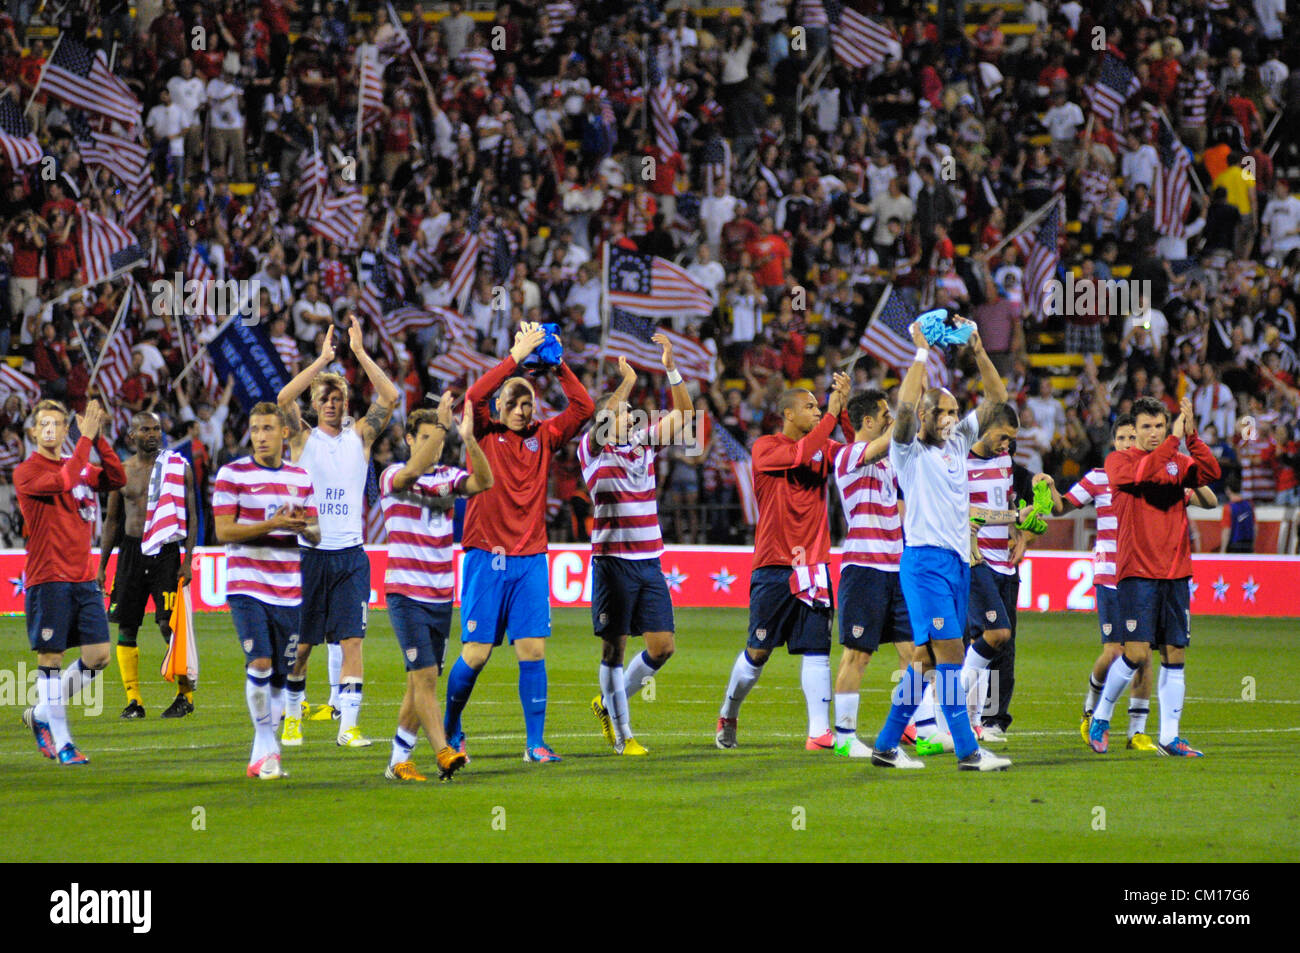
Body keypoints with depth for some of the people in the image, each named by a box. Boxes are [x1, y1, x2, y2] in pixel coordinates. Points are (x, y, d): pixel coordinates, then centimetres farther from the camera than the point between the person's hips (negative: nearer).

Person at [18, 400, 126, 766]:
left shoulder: (82, 466, 14)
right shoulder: (26, 472, -5)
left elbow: (117, 479, -1)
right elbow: (63, 482, -22)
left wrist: (98, 438, -10)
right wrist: (85, 438, -20)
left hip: (83, 578, 6)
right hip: (47, 580, -6)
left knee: (99, 655, 1)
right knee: (50, 659, -2)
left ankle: (42, 714, 19)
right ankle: (60, 741, 6)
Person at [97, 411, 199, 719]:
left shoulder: (179, 468, 1)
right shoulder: (121, 471, 10)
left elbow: (191, 517, 2)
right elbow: (112, 520, 16)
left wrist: (188, 561, -7)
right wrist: (102, 566, 12)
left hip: (165, 552, -3)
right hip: (130, 552, 3)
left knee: (169, 626, -11)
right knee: (126, 628, 1)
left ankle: (185, 694, 2)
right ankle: (133, 700, 7)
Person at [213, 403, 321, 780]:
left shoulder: (301, 478, 11)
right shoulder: (232, 474, -3)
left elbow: (315, 535, 13)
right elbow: (223, 530, -10)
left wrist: (304, 526, -12)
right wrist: (272, 524, -20)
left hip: (288, 589, 4)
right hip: (247, 585, -4)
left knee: (280, 675, 5)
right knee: (260, 663, -18)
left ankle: (263, 753, 15)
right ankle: (267, 747, -9)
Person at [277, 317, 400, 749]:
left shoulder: (359, 437, 9)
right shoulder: (304, 438, 5)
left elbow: (390, 397, -2)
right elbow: (283, 399, -12)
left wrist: (359, 352, -6)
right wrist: (323, 360, -12)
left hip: (351, 555, 1)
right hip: (308, 554, -1)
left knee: (351, 640, -7)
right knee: (299, 644, 5)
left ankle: (348, 725, -7)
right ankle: (292, 717, 20)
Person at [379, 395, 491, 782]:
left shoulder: (447, 476, 8)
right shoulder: (393, 477, -4)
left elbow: (483, 481, -11)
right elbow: (411, 473, -28)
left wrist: (469, 440, -26)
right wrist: (440, 426, -35)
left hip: (441, 597, 5)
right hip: (406, 594, -5)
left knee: (420, 683, 8)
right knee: (425, 676, -15)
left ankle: (398, 760, 16)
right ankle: (443, 753, -21)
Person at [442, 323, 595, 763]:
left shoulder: (542, 437, 10)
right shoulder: (485, 435, 2)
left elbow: (583, 408, 3)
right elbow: (475, 397, -16)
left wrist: (558, 365, -6)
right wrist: (517, 356, -17)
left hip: (530, 558, 3)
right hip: (486, 557, -3)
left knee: (533, 651, -3)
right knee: (475, 653, -2)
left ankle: (536, 744, 0)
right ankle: (449, 731, 19)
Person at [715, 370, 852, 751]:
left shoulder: (823, 448, 11)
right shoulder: (765, 448, -4)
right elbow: (800, 455, -22)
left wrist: (844, 409, -12)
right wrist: (832, 414, -21)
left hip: (813, 564, 4)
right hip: (774, 567, -4)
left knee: (816, 649, -4)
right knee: (758, 651, 3)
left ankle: (819, 732, -6)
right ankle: (728, 717, 24)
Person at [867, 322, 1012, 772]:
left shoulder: (958, 443, 17)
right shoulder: (909, 451, -1)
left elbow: (997, 399, 15)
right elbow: (905, 405, -20)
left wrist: (978, 350, 4)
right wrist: (922, 353, -14)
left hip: (958, 561, 7)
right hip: (925, 560, -7)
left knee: (927, 657, 8)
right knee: (949, 653, -12)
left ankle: (887, 745, 14)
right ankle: (967, 751, -15)